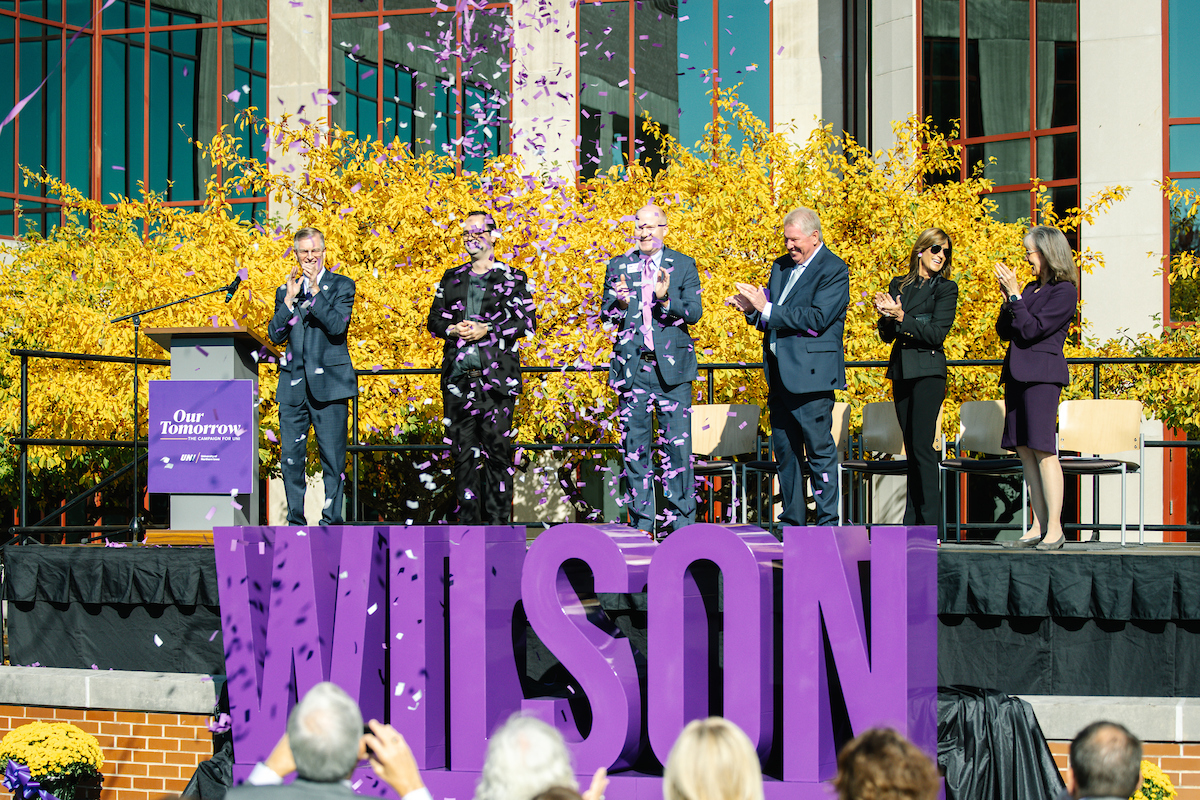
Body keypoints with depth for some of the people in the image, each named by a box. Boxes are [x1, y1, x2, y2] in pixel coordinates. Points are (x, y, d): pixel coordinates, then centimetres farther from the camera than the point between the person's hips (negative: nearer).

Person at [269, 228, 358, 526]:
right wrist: (290, 298, -4)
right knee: (291, 457, 1)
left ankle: (332, 519, 2)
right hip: (294, 386, 3)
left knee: (332, 456, -4)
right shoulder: (285, 291, 16)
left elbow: (338, 326, -10)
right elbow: (275, 335, 6)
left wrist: (315, 291, -13)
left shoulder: (342, 286, 5)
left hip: (328, 384, -3)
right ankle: (295, 521, 9)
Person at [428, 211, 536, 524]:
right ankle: (468, 521, 6)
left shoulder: (512, 278, 6)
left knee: (498, 448, -6)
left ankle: (498, 521, -1)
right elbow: (434, 320, 19)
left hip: (496, 377, -3)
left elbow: (527, 322, -1)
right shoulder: (452, 278, 18)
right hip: (458, 377, 4)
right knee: (463, 449, 2)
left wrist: (486, 330, -10)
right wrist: (452, 329, -3)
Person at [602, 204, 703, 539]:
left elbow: (694, 312, -2)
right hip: (632, 366, 2)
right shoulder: (619, 266, 11)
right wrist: (620, 303, -13)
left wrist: (666, 301, -20)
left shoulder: (683, 265, 5)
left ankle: (679, 521, 1)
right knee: (635, 446, 4)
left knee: (677, 445, -4)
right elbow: (606, 314, 8)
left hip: (672, 364, -2)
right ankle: (641, 522, 11)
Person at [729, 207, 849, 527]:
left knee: (820, 449, -4)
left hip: (810, 373, -8)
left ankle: (828, 521, 0)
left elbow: (816, 319, -19)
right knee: (784, 450, 10)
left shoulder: (834, 270, -8)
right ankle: (791, 521, 17)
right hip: (778, 373, 8)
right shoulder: (781, 266, 16)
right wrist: (752, 310, -3)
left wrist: (766, 309, -19)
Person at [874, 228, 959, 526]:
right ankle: (912, 522, 10)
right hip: (901, 370, 5)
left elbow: (937, 333, -10)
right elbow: (887, 336, 11)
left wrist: (901, 317, -17)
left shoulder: (946, 288, 0)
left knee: (922, 445, -11)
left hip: (928, 371, -5)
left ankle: (930, 523, -10)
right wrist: (886, 316, -9)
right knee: (911, 447, 7)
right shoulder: (898, 285, 12)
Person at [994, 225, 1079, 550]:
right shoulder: (1031, 289, 17)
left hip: (1042, 374, -8)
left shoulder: (1064, 291, -7)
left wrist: (1014, 295, -12)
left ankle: (1054, 527, -7)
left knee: (1043, 450, -10)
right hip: (1018, 373, 8)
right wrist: (1008, 300, 3)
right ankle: (1038, 527, 10)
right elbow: (1005, 332, 15)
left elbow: (1032, 329, -14)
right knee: (1024, 450, 6)